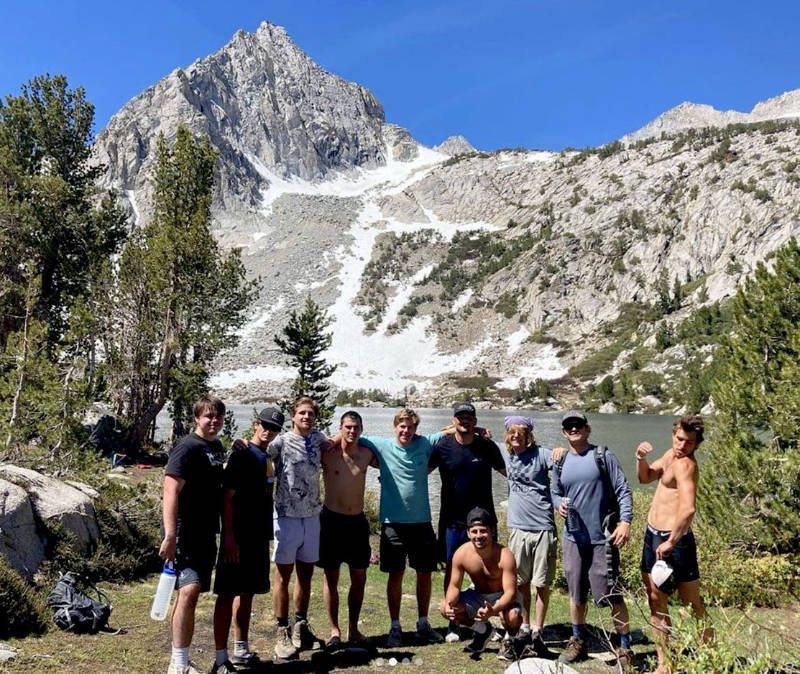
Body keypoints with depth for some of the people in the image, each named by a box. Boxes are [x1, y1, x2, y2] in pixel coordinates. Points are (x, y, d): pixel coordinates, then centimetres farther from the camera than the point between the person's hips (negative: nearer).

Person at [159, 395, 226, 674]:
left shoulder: (217, 447, 11)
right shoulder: (187, 448, -14)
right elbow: (170, 491, -21)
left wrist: (221, 530, 22)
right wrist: (170, 535, -28)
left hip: (206, 532, 8)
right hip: (184, 531, -8)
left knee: (188, 592, 13)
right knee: (190, 588, -20)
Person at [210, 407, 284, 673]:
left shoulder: (269, 457, 12)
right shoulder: (242, 454, -12)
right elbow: (228, 497, -16)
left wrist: (267, 534, 17)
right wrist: (229, 537, -21)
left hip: (259, 535, 8)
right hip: (238, 536, -8)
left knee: (247, 592, 15)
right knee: (227, 594, -3)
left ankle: (241, 650, 26)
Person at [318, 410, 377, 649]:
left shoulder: (367, 454, -1)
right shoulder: (326, 454, -11)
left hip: (357, 521, 3)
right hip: (332, 519, -3)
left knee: (359, 578, 8)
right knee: (331, 577, 5)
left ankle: (353, 629, 23)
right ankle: (334, 630, 17)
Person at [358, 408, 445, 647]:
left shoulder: (424, 444, 0)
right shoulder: (382, 446, -3)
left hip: (421, 521, 2)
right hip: (393, 523, -2)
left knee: (424, 574, 11)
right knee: (396, 575, 5)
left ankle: (423, 624, 26)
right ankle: (395, 627, 18)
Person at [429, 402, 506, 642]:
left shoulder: (487, 447, -1)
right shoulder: (442, 447, -4)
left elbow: (508, 471, 9)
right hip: (452, 521, -1)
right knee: (452, 570, 6)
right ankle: (453, 624, 18)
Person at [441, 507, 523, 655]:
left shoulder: (504, 556, -29)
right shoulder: (461, 554, -19)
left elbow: (510, 592, -30)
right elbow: (454, 586, -10)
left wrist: (494, 610, -50)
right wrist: (449, 603, -33)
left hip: (502, 597, -4)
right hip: (478, 595, 4)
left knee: (512, 617, -37)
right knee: (445, 609, -16)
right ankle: (482, 630, 12)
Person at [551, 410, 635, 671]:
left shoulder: (603, 455, -5)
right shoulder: (561, 462, 8)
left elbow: (623, 491, -7)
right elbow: (555, 492, 18)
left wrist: (625, 521, -18)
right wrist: (559, 503, -5)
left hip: (602, 539, -4)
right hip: (573, 539, 4)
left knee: (612, 596, -2)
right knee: (576, 595, 15)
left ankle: (625, 649, 12)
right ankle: (578, 642, 32)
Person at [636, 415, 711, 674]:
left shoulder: (685, 464, -19)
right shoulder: (670, 454, 10)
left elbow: (688, 509, -32)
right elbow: (645, 477, 21)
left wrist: (671, 542, -25)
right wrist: (641, 458, 0)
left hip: (673, 539, -10)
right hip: (652, 536, 10)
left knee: (694, 605, 1)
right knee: (656, 602, 15)